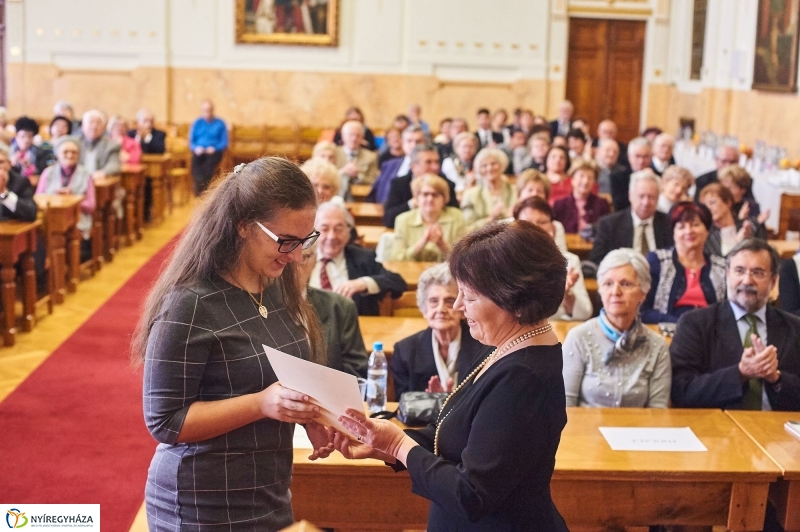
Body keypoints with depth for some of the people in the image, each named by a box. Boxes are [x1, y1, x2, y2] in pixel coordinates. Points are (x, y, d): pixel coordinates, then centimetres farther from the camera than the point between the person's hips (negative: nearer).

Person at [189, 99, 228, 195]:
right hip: (199, 151, 2)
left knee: (209, 163, -35)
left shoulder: (220, 124, 10)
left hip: (214, 151, -2)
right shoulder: (197, 123, 16)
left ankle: (201, 192, -31)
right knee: (195, 162, -33)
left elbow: (224, 143, 5)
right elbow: (191, 141, 13)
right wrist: (196, 148, -9)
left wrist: (214, 148, -14)